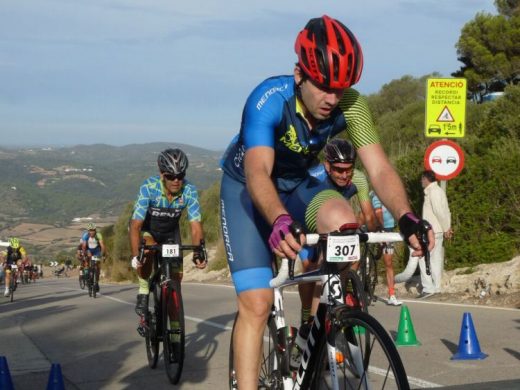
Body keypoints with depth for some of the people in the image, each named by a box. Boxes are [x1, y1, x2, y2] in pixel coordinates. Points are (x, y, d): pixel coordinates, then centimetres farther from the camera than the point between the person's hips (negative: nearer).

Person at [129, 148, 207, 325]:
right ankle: (143, 292, -13)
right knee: (148, 252, -34)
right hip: (145, 228, -3)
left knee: (177, 275, -5)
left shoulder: (189, 191, -29)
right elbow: (136, 225, -37)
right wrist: (135, 256, -49)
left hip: (170, 231, 3)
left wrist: (198, 252, -47)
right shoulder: (149, 187, -35)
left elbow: (195, 226, -30)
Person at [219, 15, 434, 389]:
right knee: (257, 304, -15)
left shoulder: (350, 105, -22)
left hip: (298, 184, 3)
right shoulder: (269, 99, -34)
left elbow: (379, 168, -30)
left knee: (342, 221, -29)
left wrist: (407, 217, -49)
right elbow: (258, 172, -46)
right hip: (247, 188, -3)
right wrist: (279, 221, -65)